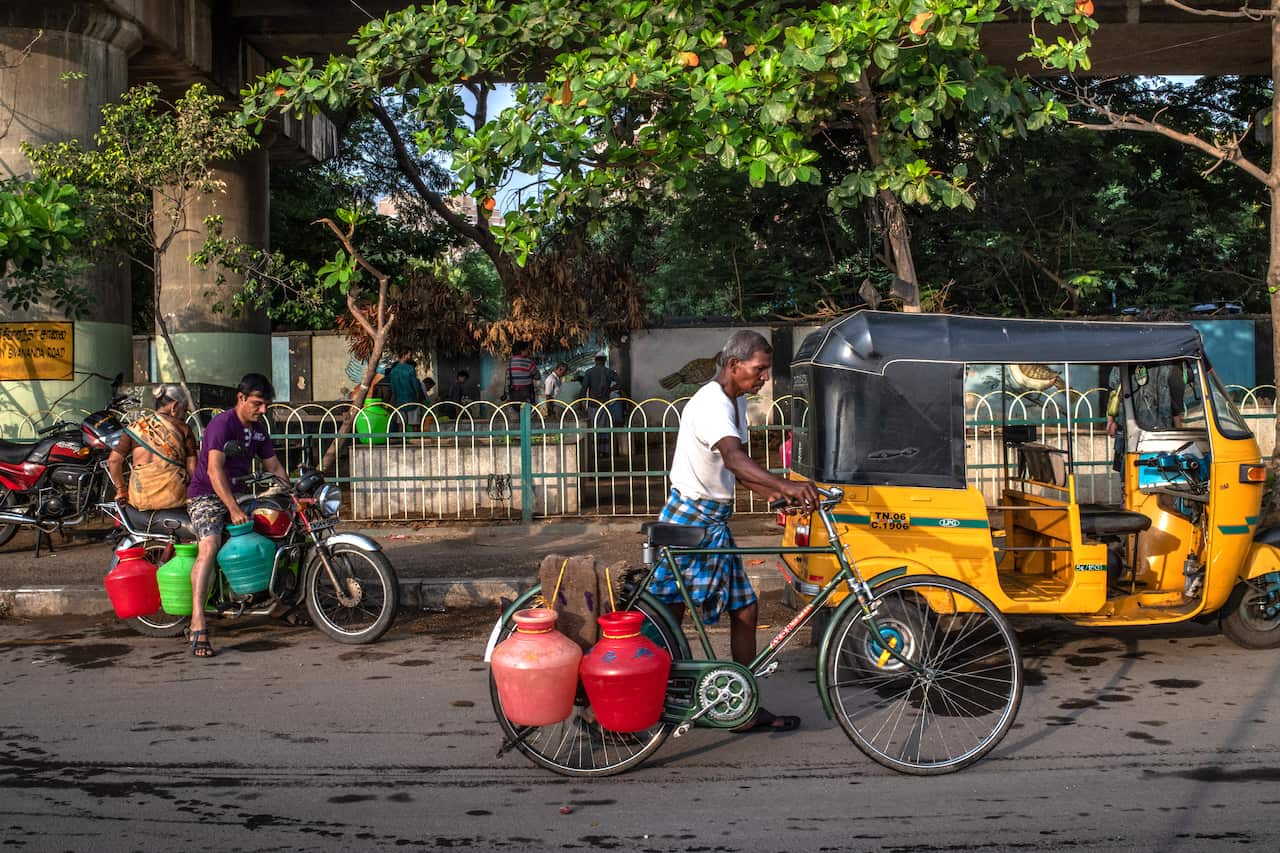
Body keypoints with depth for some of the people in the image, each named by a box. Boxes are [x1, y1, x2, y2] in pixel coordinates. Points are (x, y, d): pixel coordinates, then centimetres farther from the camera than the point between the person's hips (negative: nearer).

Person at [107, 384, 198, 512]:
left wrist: (120, 489, 15)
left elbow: (114, 460, 5)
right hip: (174, 497, -3)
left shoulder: (135, 426, 12)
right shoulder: (182, 427, 5)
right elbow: (192, 466, 2)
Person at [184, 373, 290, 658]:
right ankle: (197, 626, -38)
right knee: (210, 545, -30)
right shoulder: (222, 424, -15)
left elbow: (274, 467, 17)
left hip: (238, 493, 8)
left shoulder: (258, 428, 10)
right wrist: (233, 509, -33)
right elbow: (214, 469, -25)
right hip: (207, 496, -8)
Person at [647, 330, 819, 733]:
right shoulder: (711, 403, -20)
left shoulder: (736, 402, 11)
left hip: (715, 524, 10)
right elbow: (733, 457, -38)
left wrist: (777, 494, -1)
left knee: (745, 610, 9)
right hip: (689, 521, -10)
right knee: (667, 618, -1)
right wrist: (785, 485, -51)